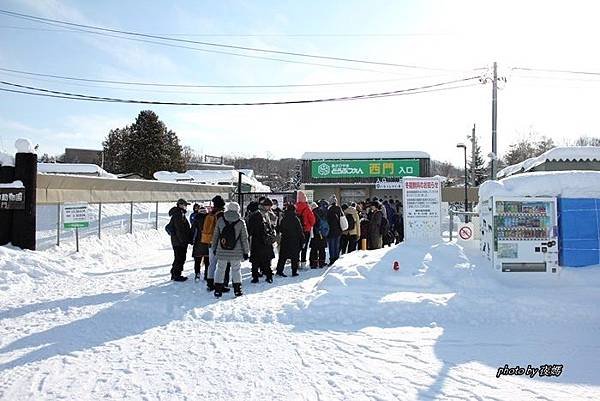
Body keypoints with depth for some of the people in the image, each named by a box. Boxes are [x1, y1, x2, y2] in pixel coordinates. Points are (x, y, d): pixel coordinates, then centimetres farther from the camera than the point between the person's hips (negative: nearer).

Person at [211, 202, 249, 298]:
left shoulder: (220, 220, -3)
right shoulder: (241, 222, -7)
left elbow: (215, 236, 4)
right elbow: (244, 238, -2)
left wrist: (214, 248, 16)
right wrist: (246, 252, 6)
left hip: (221, 251, 1)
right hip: (236, 252, -1)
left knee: (220, 269, 12)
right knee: (236, 270, 12)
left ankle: (218, 290, 14)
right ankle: (237, 290, 16)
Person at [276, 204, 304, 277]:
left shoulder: (283, 219, 1)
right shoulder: (295, 219, -12)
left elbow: (280, 229, 9)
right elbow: (300, 231, -8)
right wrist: (302, 240, 0)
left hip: (285, 241, 4)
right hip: (295, 241, -4)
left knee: (283, 256, 10)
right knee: (295, 257, 5)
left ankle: (279, 270, 8)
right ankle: (294, 272, 8)